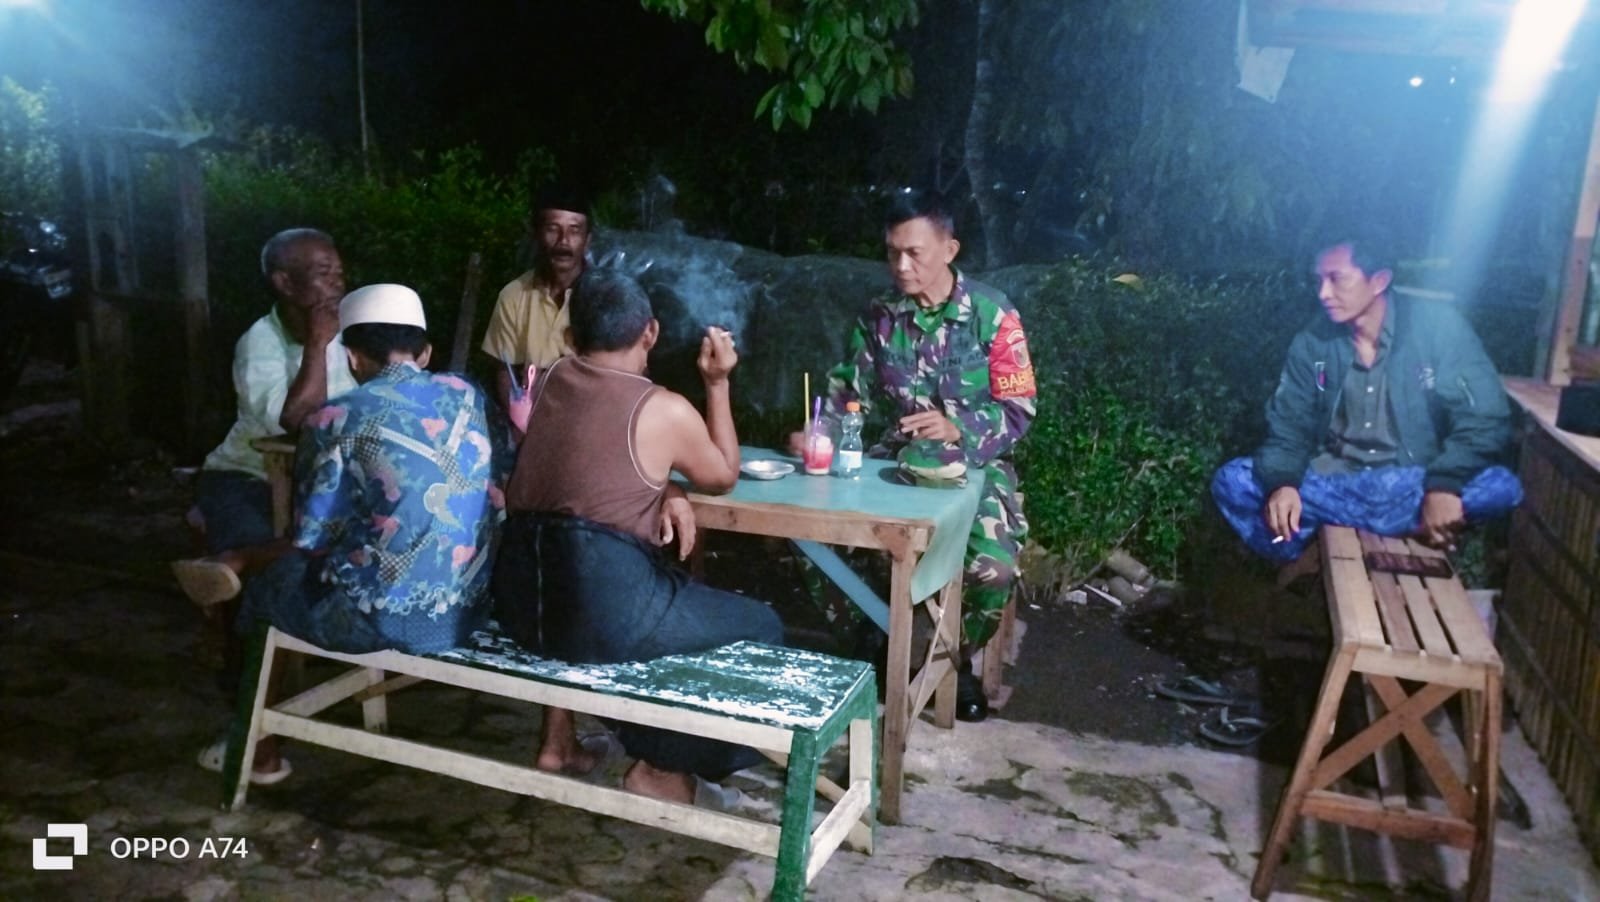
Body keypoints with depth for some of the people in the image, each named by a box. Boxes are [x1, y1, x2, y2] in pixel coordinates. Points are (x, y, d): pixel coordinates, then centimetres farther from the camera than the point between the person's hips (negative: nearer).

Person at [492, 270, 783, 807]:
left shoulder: (548, 381, 12)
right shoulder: (666, 410, -5)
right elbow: (724, 477, 14)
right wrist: (717, 383, 17)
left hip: (518, 597, 7)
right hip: (602, 609, -7)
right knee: (761, 628, 11)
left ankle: (558, 738, 38)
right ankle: (660, 769, 18)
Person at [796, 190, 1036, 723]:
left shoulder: (992, 313, -7)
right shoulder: (879, 317, 4)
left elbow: (1019, 409, -9)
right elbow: (848, 390, 5)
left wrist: (957, 427, -26)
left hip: (974, 463, -3)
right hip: (897, 457, 3)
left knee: (993, 566, -28)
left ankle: (960, 660, 6)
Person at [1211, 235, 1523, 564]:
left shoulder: (1438, 327, -9)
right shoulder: (1312, 343, -1)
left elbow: (1486, 419, -13)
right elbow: (1288, 428, -2)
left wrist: (1444, 484, -32)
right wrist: (1282, 483, -25)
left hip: (1411, 486, -1)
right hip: (1331, 484, 1)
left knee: (1501, 487, -31)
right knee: (1231, 481, -19)